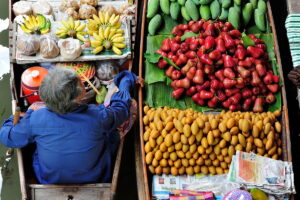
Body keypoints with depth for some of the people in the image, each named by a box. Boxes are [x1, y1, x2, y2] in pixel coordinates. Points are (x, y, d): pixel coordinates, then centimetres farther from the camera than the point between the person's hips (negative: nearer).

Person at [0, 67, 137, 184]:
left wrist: (12, 120, 12)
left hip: (49, 182, 1)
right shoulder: (98, 116, -32)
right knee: (112, 133, 18)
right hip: (96, 181, -1)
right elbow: (121, 107, -8)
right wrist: (125, 82, 12)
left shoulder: (36, 119, -29)